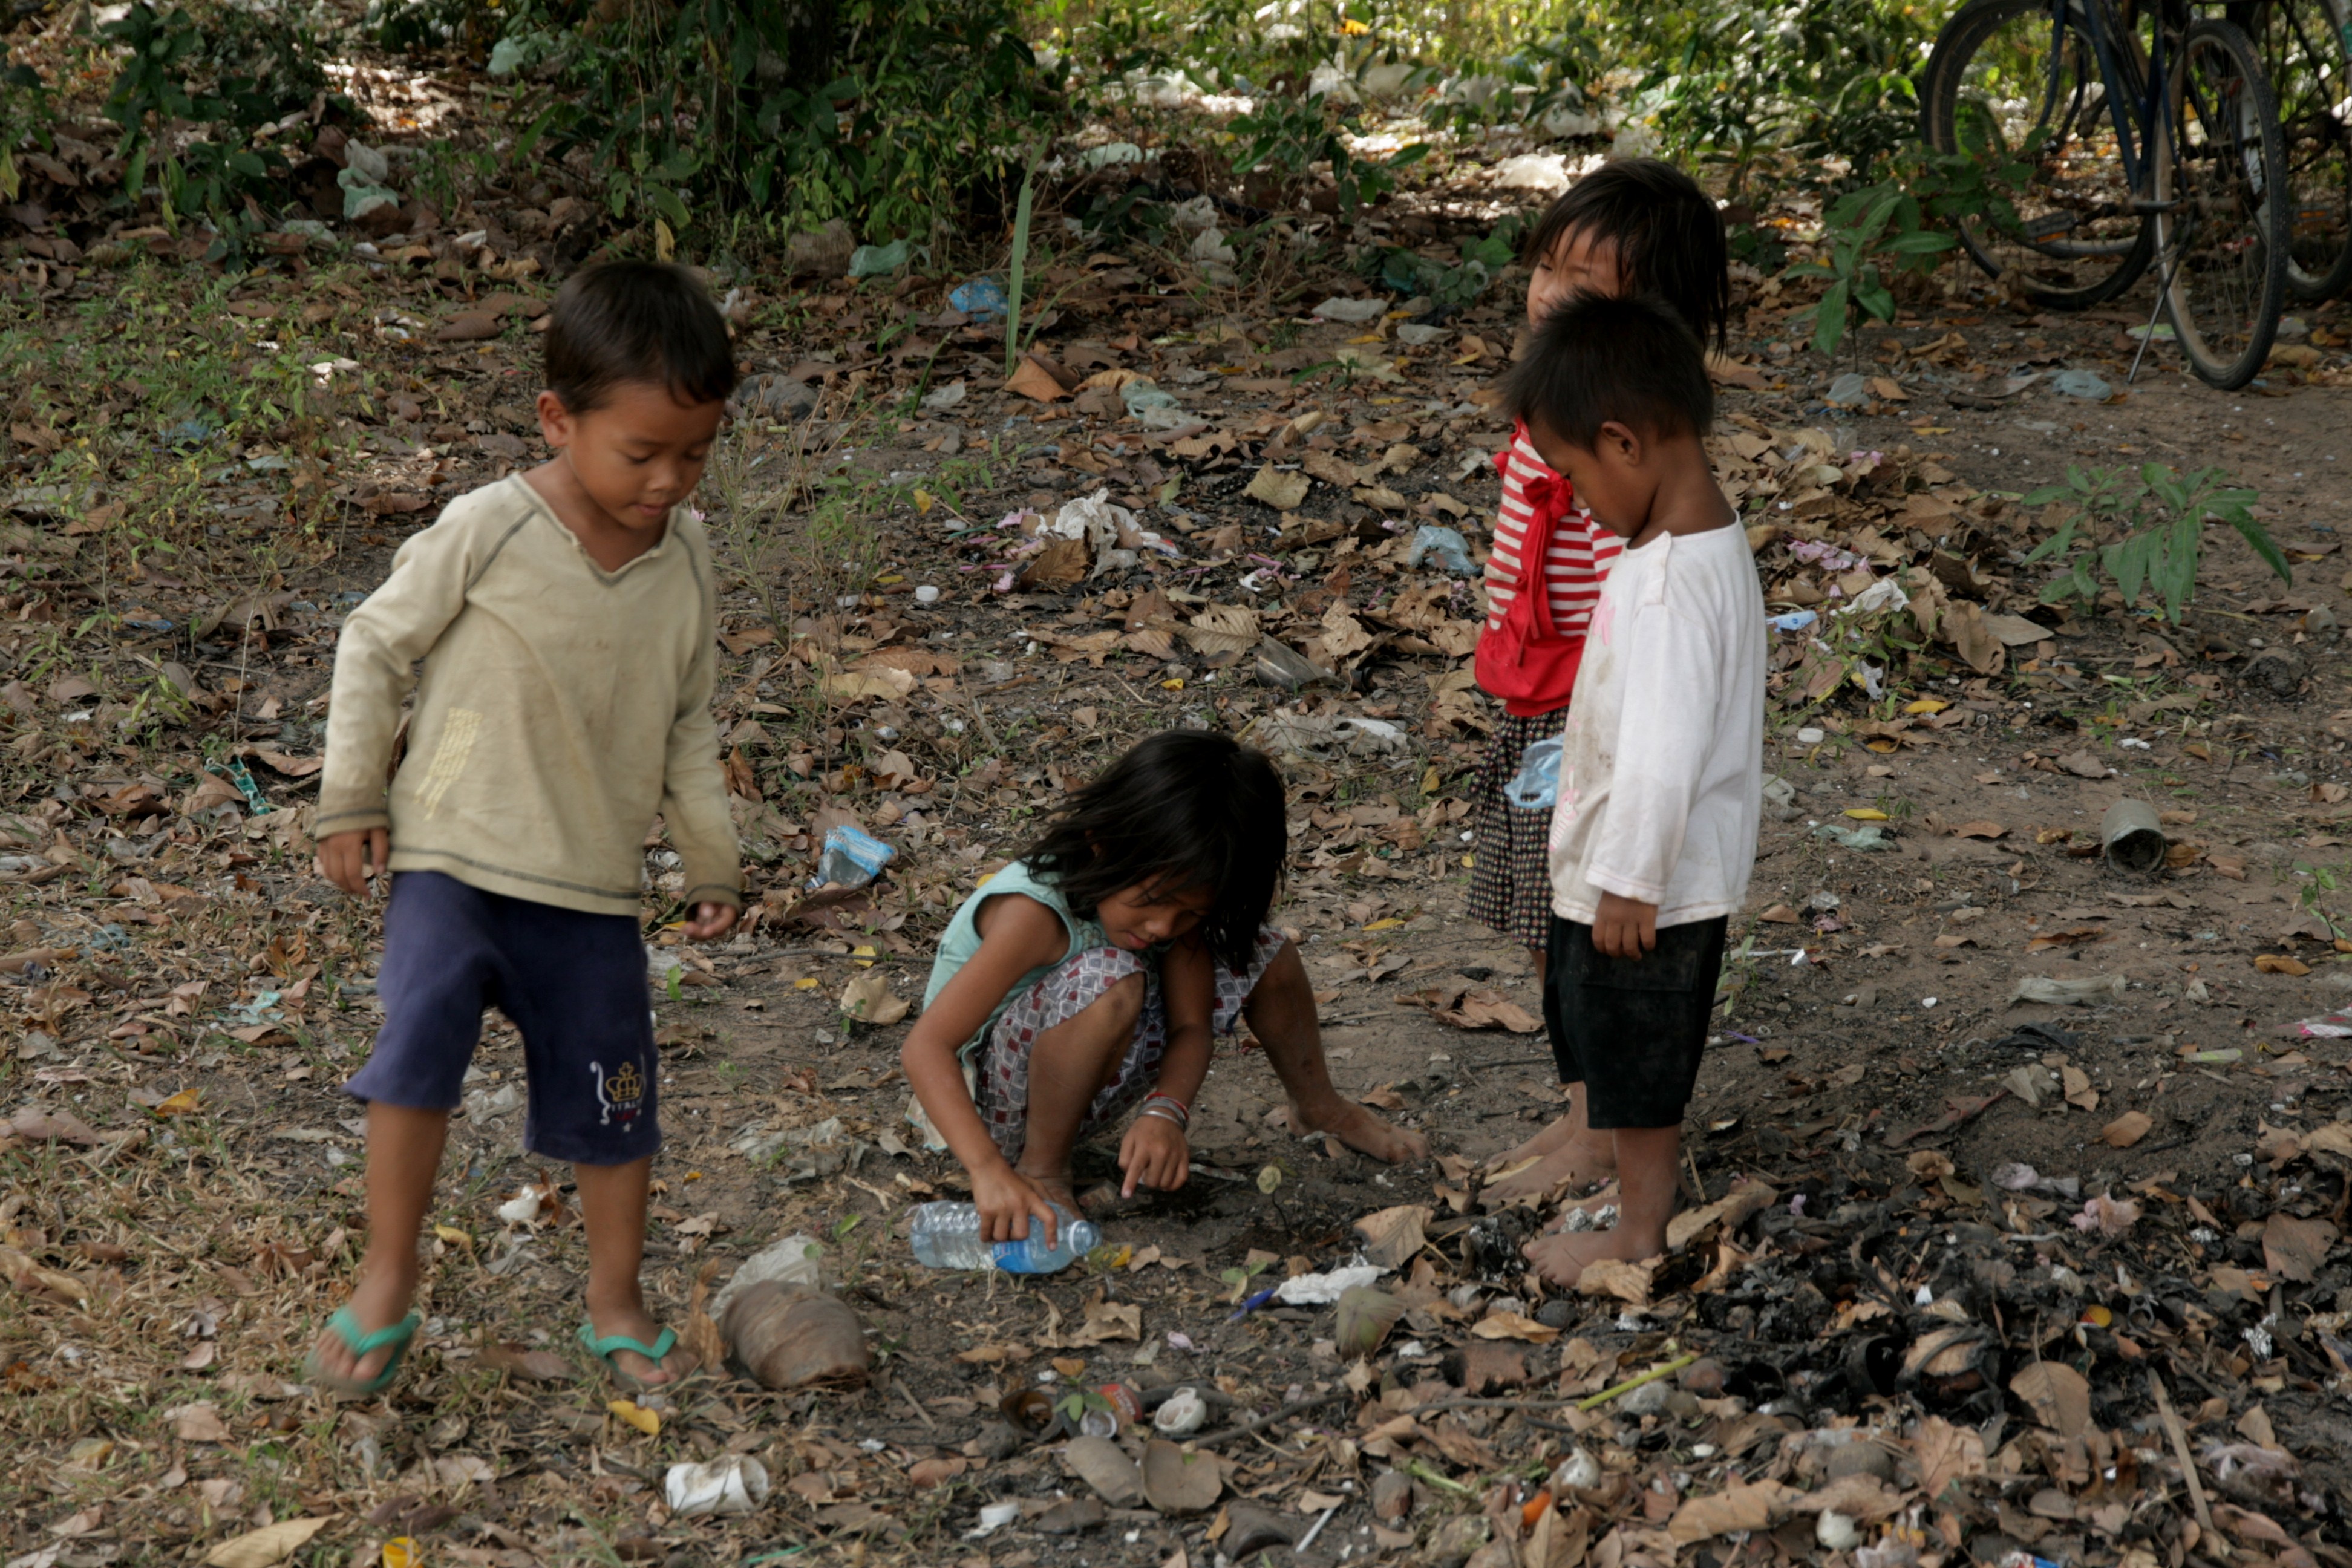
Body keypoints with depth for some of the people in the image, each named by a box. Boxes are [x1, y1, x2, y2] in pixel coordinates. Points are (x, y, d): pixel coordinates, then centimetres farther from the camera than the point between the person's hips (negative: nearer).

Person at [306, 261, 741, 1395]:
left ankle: (615, 1305, 28)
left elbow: (687, 725, 11)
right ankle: (385, 1288, -8)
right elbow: (374, 644, -3)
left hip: (593, 884, 4)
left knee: (611, 1102, 9)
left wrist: (711, 862, 14)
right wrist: (351, 802, -2)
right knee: (421, 1040, -23)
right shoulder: (487, 534, -14)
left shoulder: (688, 559, -1)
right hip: (453, 859, -4)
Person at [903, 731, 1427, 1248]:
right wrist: (991, 1171, -50)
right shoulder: (1035, 915, -33)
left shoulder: (1174, 891, -12)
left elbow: (1191, 1025, -11)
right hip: (997, 1099, -7)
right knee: (1110, 979, -38)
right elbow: (926, 1046, -37)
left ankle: (1320, 1108, 26)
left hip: (1087, 1084, 7)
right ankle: (1042, 1167, -18)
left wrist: (1165, 1112, -33)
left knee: (1265, 953, -1)